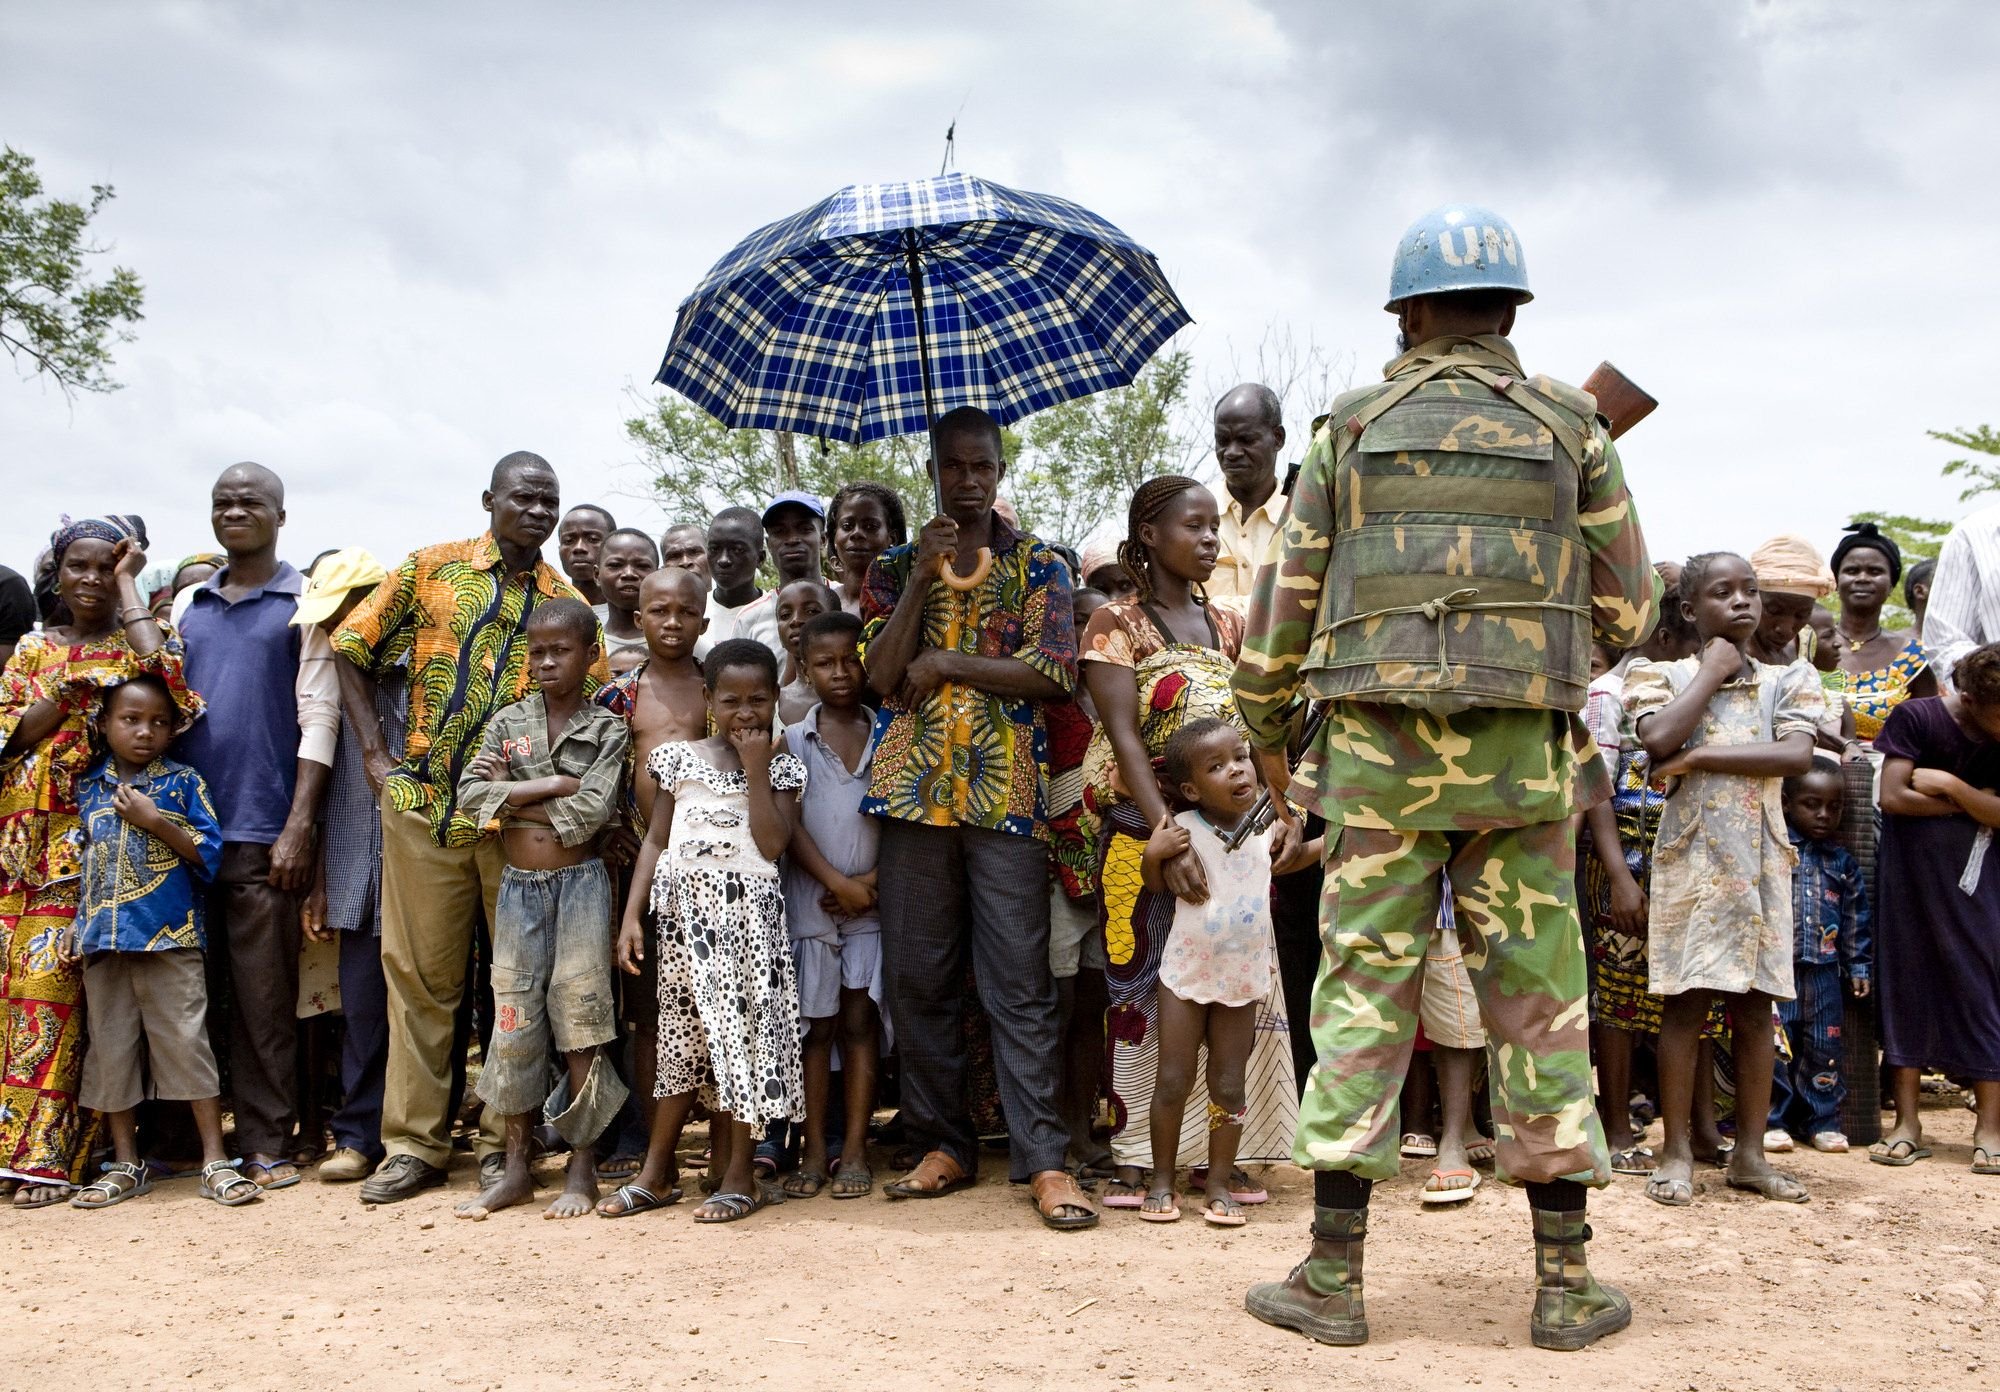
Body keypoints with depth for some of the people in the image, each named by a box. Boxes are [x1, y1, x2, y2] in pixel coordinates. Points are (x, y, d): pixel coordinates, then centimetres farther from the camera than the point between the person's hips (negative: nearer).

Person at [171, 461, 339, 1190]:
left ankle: (265, 1142, 6)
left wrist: (298, 827, -12)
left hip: (261, 829, -4)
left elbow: (318, 717, -4)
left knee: (264, 995, -1)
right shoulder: (188, 605, 15)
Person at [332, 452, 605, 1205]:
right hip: (425, 805, -1)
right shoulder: (430, 569, 5)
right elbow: (352, 650, 7)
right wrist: (375, 754, -1)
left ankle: (506, 1137, 17)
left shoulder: (567, 604, 8)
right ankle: (414, 1142, 15)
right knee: (421, 974, 5)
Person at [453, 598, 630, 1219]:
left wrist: (513, 795, -9)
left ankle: (582, 1167, 10)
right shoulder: (507, 723, 7)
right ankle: (516, 1167, 14)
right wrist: (554, 784, -12)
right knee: (514, 1019, 4)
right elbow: (470, 794, -6)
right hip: (518, 884, 3)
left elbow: (594, 810, -15)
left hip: (579, 882, -3)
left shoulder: (608, 730, -1)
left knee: (578, 1017, -1)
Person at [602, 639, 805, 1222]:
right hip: (684, 908, 2)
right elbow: (655, 840, 7)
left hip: (746, 910, -2)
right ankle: (655, 1173, 16)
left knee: (743, 1030, -2)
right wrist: (632, 913, 0)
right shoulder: (680, 757, 7)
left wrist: (756, 770, -12)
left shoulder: (782, 767, 3)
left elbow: (773, 844, -11)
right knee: (681, 1033, 7)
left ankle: (738, 1175, 7)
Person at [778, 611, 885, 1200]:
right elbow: (789, 824, -4)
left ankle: (855, 1150, 8)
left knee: (860, 1020, 3)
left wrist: (874, 879, -10)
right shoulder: (792, 739, 3)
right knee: (816, 1025, 4)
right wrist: (838, 883, -12)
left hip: (872, 903, 1)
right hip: (811, 903, 0)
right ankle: (815, 1150, 10)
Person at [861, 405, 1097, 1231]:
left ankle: (1043, 1160, -2)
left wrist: (945, 662, -6)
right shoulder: (895, 568, 14)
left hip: (1006, 793, -2)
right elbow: (882, 676, 0)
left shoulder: (1038, 567, 9)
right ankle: (944, 1145, 16)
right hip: (914, 791, 3)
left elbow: (1052, 673, -5)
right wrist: (920, 580, -8)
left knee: (1020, 984, -4)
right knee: (919, 980, 5)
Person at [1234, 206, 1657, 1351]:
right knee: (1538, 1001, 6)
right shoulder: (1571, 427, 8)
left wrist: (1267, 734, 20)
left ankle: (1333, 1278, 7)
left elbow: (1286, 607, 8)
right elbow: (1628, 611, 9)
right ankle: (1567, 1282, 12)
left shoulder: (1352, 429, 8)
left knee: (1363, 992, 3)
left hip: (1377, 748, 0)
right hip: (1524, 753, 1)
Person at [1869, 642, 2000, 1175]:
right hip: (1909, 878, -1)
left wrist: (1949, 784, -20)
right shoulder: (1916, 717, -9)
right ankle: (1907, 1123, 12)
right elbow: (1893, 796, -14)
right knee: (1906, 988, 3)